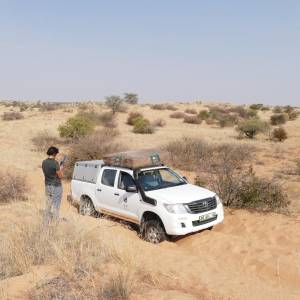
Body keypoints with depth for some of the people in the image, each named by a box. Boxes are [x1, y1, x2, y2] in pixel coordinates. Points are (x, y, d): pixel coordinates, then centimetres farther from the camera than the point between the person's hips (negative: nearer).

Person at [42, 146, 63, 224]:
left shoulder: (44, 162, 3)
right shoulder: (55, 163, -19)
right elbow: (60, 176, -13)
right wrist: (61, 169, 6)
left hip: (47, 186, 7)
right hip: (56, 187, -7)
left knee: (47, 206, 14)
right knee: (56, 207, -1)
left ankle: (46, 223, 19)